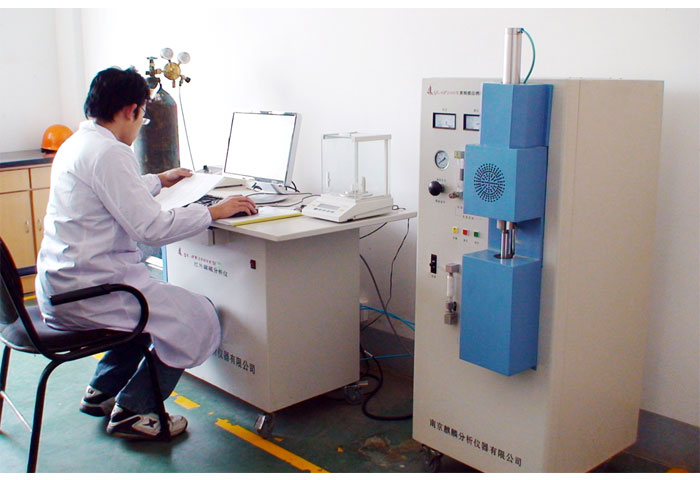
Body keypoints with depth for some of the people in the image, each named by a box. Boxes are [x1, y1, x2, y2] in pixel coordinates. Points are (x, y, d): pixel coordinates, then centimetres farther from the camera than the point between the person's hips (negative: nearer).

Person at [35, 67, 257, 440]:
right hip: (87, 291, -11)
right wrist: (213, 211, -12)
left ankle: (102, 390, 32)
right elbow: (152, 228, -24)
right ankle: (132, 410, 7)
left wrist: (159, 181, 46)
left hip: (58, 287, 11)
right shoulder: (109, 153, -19)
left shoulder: (75, 144, 13)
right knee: (198, 317, -3)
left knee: (153, 304, 29)